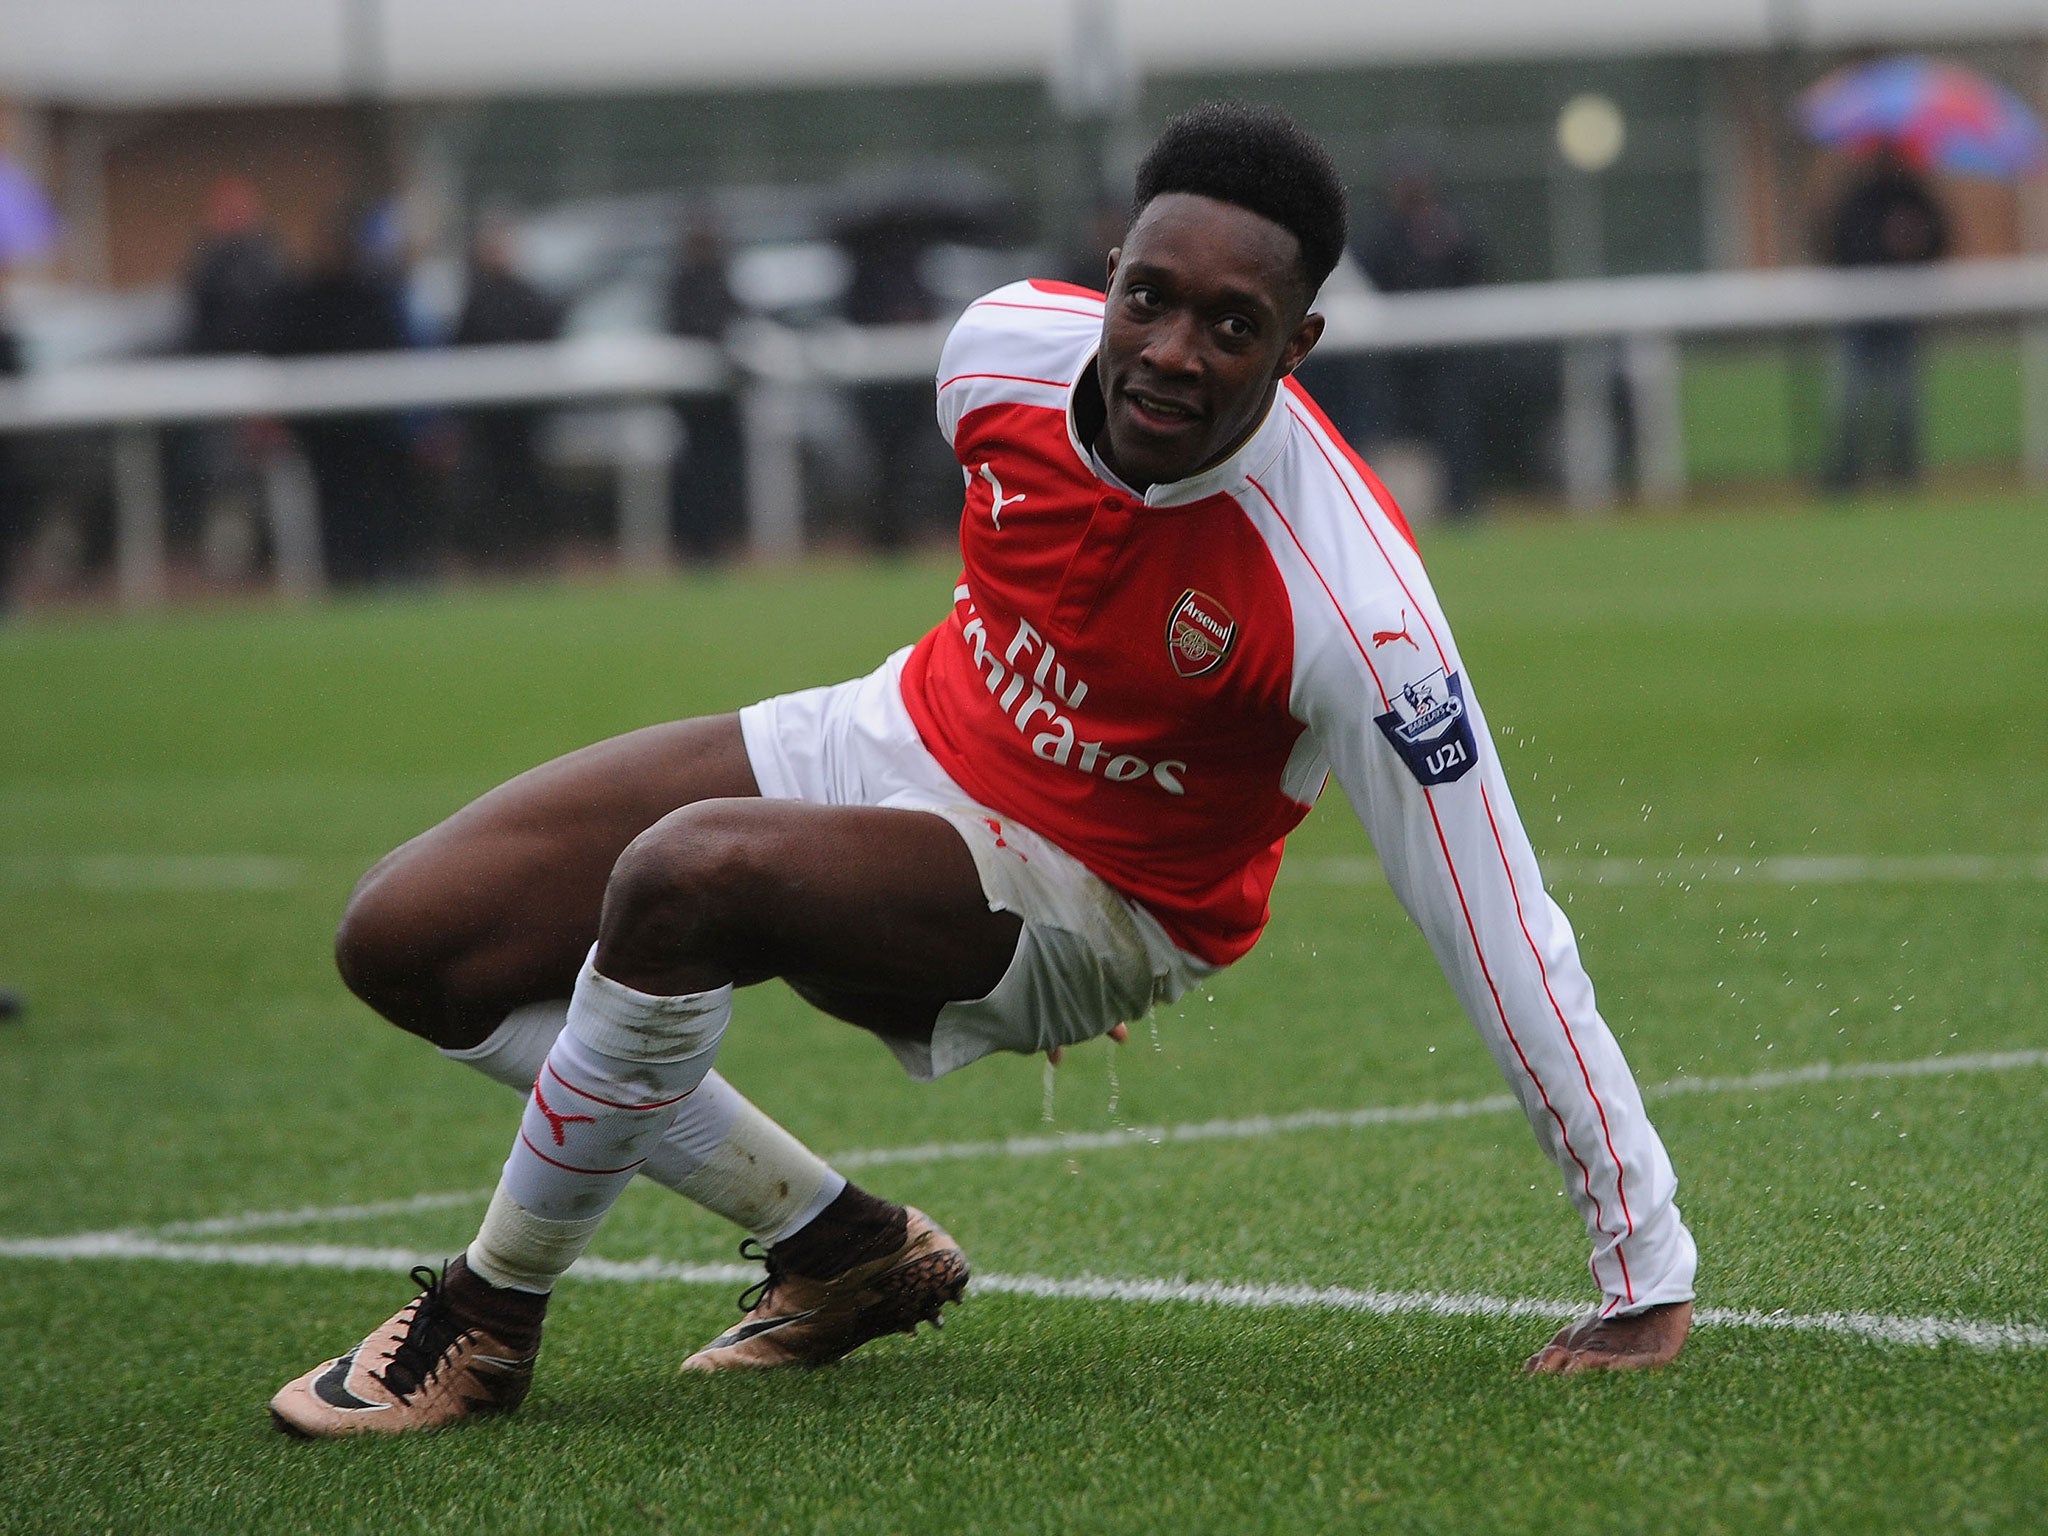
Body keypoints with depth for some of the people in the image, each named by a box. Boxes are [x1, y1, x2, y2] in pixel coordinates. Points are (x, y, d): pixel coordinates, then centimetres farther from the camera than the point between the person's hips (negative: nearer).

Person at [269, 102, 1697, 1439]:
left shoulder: (1349, 601, -32)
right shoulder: (1005, 347, -16)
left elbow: (1502, 931, -28)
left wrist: (1650, 1277, -27)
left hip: (1084, 900, -7)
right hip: (903, 735, 7)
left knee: (681, 879, -36)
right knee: (404, 939, -2)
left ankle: (487, 1322, -13)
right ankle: (843, 1246, 9)